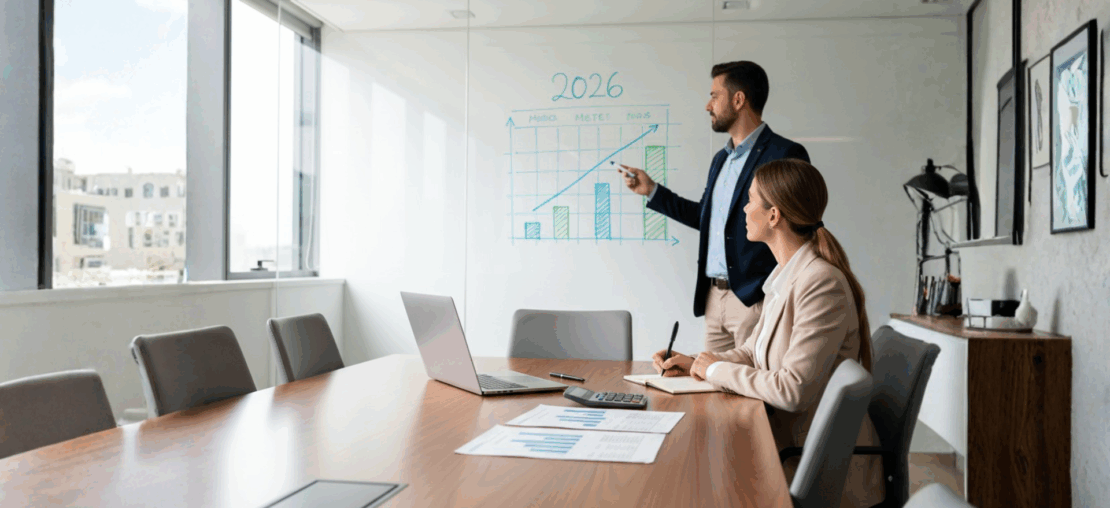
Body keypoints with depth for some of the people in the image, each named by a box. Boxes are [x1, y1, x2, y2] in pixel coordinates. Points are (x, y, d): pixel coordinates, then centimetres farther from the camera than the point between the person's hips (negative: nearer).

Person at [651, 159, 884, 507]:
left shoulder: (822, 283, -22)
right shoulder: (785, 277, 9)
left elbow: (792, 390, -26)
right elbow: (752, 353, 17)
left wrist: (717, 369, -13)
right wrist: (694, 364, 1)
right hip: (789, 446, 8)